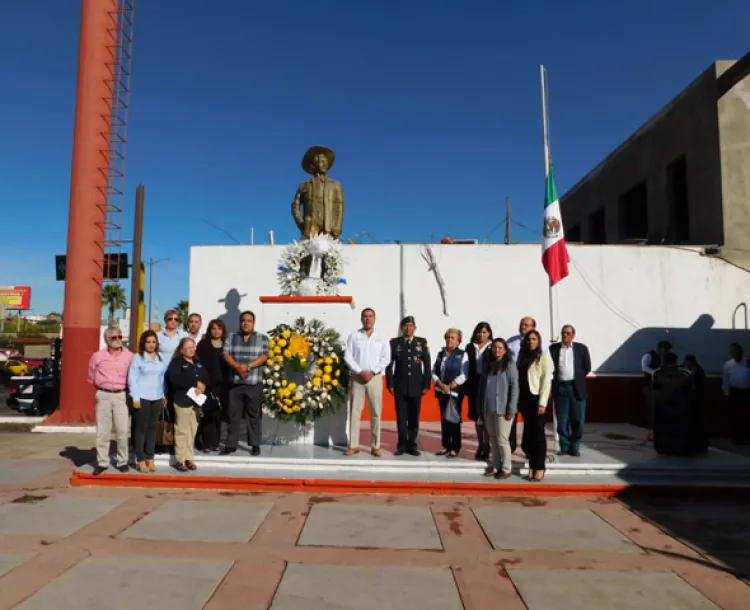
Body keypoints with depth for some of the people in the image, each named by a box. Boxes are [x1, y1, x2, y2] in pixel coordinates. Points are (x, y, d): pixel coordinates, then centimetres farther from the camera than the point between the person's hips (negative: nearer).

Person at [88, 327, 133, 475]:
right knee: (102, 431, 5)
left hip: (121, 395, -1)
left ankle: (122, 461, 12)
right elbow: (92, 377, 15)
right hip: (103, 395, 1)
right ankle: (102, 462, 14)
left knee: (122, 430, 1)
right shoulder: (97, 356, 0)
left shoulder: (130, 356, -3)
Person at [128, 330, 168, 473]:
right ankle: (141, 460, 8)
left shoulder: (161, 359, 11)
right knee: (141, 428, 1)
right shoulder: (137, 358, -3)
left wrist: (164, 395, 7)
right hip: (142, 398, -4)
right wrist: (135, 398, -11)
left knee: (153, 427, 7)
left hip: (157, 398, 4)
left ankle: (150, 458, 14)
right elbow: (132, 379, -6)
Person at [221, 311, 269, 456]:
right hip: (235, 382, 2)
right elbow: (226, 354, 1)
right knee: (233, 414, 6)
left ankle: (255, 445, 10)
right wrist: (238, 367, -14)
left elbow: (264, 357, -5)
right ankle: (231, 444, 13)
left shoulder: (262, 338, 5)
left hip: (254, 383, -2)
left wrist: (247, 366, -16)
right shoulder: (232, 337, 11)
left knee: (254, 415, 3)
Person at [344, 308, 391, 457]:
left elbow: (386, 358, 1)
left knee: (376, 412, 1)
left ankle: (375, 446, 7)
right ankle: (353, 445, 7)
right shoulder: (353, 336, 5)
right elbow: (348, 357, -1)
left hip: (375, 377, 0)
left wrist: (373, 372, -11)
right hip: (357, 377, 0)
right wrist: (360, 372, -11)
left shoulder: (382, 338, 7)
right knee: (355, 411, 1)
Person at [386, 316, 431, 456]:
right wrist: (390, 384, -3)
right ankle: (402, 445, 11)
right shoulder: (394, 342, 4)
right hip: (400, 386, 0)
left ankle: (412, 445, 15)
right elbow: (389, 364, 3)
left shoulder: (422, 342, 5)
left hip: (416, 386, 1)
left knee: (414, 417, 6)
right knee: (401, 417, 3)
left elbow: (427, 364, 4)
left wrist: (426, 385, -2)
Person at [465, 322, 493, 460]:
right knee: (476, 415, 10)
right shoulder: (470, 347, 9)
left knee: (486, 415, -4)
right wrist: (467, 386, 0)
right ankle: (480, 445, 21)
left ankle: (486, 447, 6)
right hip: (474, 385, 4)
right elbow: (467, 367, 7)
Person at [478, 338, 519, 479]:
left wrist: (511, 409, -14)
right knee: (493, 439, 12)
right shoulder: (488, 365, 12)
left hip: (502, 409, -5)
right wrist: (481, 405, 9)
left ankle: (505, 469, 12)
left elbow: (514, 387, -9)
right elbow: (482, 385, 13)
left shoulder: (509, 365, -5)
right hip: (488, 408, 5)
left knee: (502, 440, 0)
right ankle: (494, 466, 21)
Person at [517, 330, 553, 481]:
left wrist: (542, 403, -14)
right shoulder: (523, 356, 12)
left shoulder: (544, 356, -4)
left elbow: (546, 380, -9)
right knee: (528, 432, 8)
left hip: (537, 398, -5)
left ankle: (539, 467, 9)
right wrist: (518, 400, 2)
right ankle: (532, 465, 17)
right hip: (525, 399, 5)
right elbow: (520, 378, 9)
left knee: (538, 433, 1)